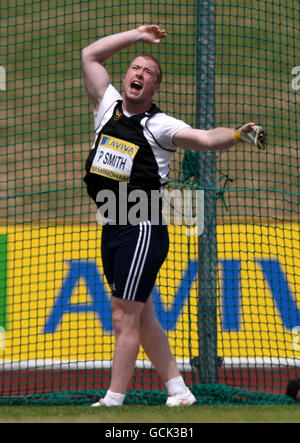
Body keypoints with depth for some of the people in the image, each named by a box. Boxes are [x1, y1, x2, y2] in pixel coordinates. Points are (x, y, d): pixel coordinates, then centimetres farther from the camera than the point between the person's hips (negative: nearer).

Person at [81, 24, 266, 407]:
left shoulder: (159, 125, -4)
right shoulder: (108, 106, 11)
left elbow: (206, 139, -14)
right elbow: (90, 55, 16)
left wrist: (238, 134, -33)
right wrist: (137, 36, 17)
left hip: (143, 229, -7)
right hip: (112, 229, 7)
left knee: (124, 318, -8)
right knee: (142, 317, 11)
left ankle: (113, 401, -7)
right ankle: (178, 389, 19)